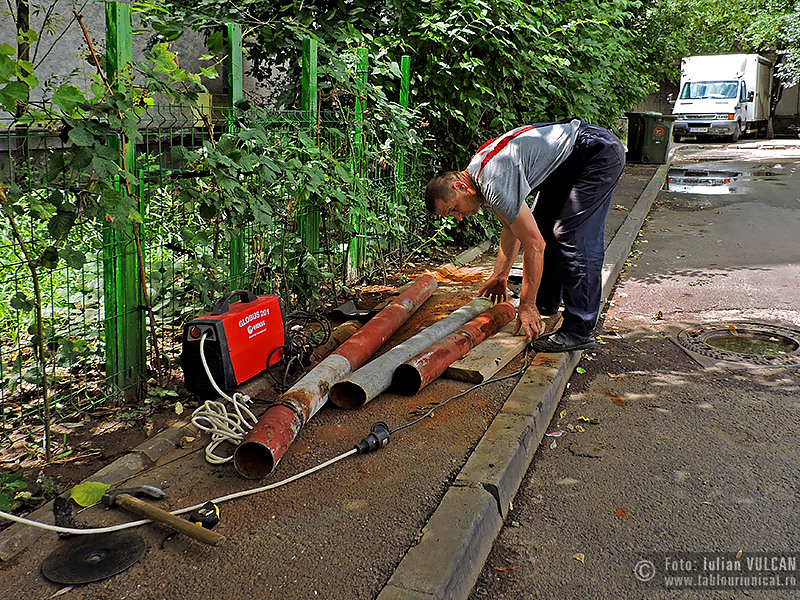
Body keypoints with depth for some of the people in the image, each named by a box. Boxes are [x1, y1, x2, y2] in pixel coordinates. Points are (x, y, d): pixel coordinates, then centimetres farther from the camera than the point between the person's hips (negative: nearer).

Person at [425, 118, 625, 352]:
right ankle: (547, 304, 28)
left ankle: (580, 331, -10)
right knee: (541, 225, 13)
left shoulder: (495, 185, -28)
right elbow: (512, 227, 15)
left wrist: (527, 305, -19)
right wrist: (499, 275, 17)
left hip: (600, 153, -10)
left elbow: (534, 244, -25)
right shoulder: (477, 171, 3)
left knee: (572, 237, -16)